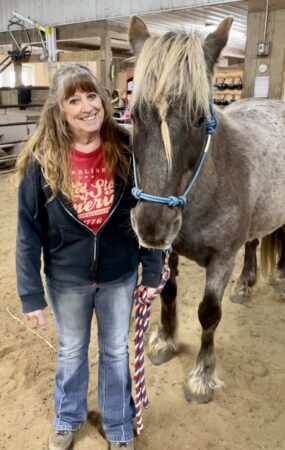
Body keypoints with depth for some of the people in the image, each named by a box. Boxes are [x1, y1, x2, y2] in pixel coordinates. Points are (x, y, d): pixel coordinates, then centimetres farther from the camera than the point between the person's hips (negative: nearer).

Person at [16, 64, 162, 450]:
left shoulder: (127, 151, -12)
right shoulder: (42, 161, -15)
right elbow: (28, 233, -10)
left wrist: (152, 271, -3)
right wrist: (31, 294, -9)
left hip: (119, 276, 1)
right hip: (66, 280, 0)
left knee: (116, 351, 20)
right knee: (71, 351, 22)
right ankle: (67, 418, 51)